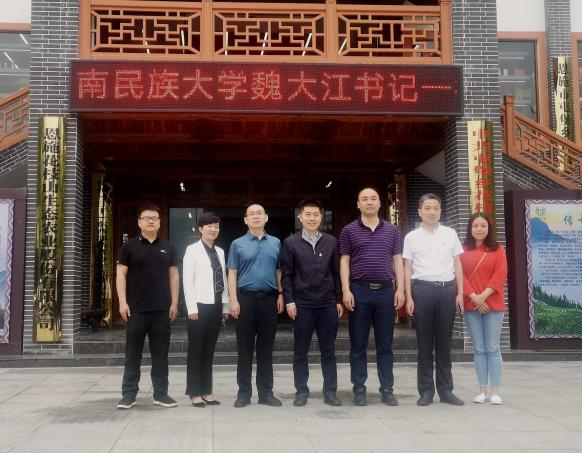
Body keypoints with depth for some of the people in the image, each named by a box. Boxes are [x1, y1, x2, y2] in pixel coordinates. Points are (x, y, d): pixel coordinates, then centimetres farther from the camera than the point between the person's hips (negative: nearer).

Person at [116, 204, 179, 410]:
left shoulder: (168, 247, 10)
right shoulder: (129, 246, 2)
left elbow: (173, 275, 10)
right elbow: (121, 274, -1)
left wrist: (174, 303, 3)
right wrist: (123, 302, -10)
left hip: (162, 309, 2)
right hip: (136, 308, -2)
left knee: (160, 353, 7)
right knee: (133, 353, 4)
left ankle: (160, 393, 15)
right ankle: (128, 394, 12)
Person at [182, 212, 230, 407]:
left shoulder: (220, 252, 12)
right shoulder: (192, 250, -3)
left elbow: (223, 280, 12)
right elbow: (187, 281, -8)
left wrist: (226, 306, 8)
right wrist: (192, 307, -13)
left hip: (216, 306, 5)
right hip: (200, 305, -5)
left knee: (209, 351, 10)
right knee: (196, 351, 3)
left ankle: (206, 391, 17)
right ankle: (195, 393, 11)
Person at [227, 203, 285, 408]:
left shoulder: (275, 243, 10)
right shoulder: (238, 244, 3)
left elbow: (278, 271, 12)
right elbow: (232, 274, 0)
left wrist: (280, 295, 2)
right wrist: (234, 300, -9)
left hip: (269, 299, 2)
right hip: (246, 298, -2)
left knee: (266, 347, 7)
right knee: (245, 348, 3)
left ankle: (266, 392, 14)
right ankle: (244, 392, 11)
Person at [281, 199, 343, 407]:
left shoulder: (331, 242, 8)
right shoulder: (290, 243, 2)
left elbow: (336, 273, 9)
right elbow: (286, 275, 1)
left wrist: (339, 300, 6)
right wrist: (289, 301, -6)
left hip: (328, 304, 2)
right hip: (302, 305, -1)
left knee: (328, 351, 6)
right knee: (300, 352, 5)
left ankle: (330, 392, 14)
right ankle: (301, 391, 15)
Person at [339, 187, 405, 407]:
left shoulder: (392, 230, 10)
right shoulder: (349, 230, 4)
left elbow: (398, 261, 9)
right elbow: (344, 262, 1)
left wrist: (400, 289, -1)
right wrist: (346, 290, -8)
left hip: (386, 291, 2)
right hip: (359, 290, -1)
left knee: (385, 344, 7)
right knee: (358, 344, 4)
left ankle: (387, 389, 14)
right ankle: (359, 389, 12)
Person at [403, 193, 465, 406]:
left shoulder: (450, 234, 10)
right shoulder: (412, 237, 5)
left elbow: (457, 265, 11)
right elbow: (407, 268, 4)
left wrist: (460, 293, 5)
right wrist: (409, 298, -2)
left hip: (447, 289, 2)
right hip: (423, 289, -1)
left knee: (444, 341, 7)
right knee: (424, 341, 4)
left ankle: (445, 390, 15)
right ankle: (426, 390, 11)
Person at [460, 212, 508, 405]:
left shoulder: (498, 250, 6)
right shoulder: (463, 251, 7)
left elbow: (500, 275, -4)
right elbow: (460, 274, -1)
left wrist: (484, 295, -14)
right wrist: (473, 296, -12)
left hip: (493, 304, -1)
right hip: (471, 305, 1)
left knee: (492, 348, 0)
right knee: (479, 349, 5)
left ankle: (495, 390, 4)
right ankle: (483, 390, 10)